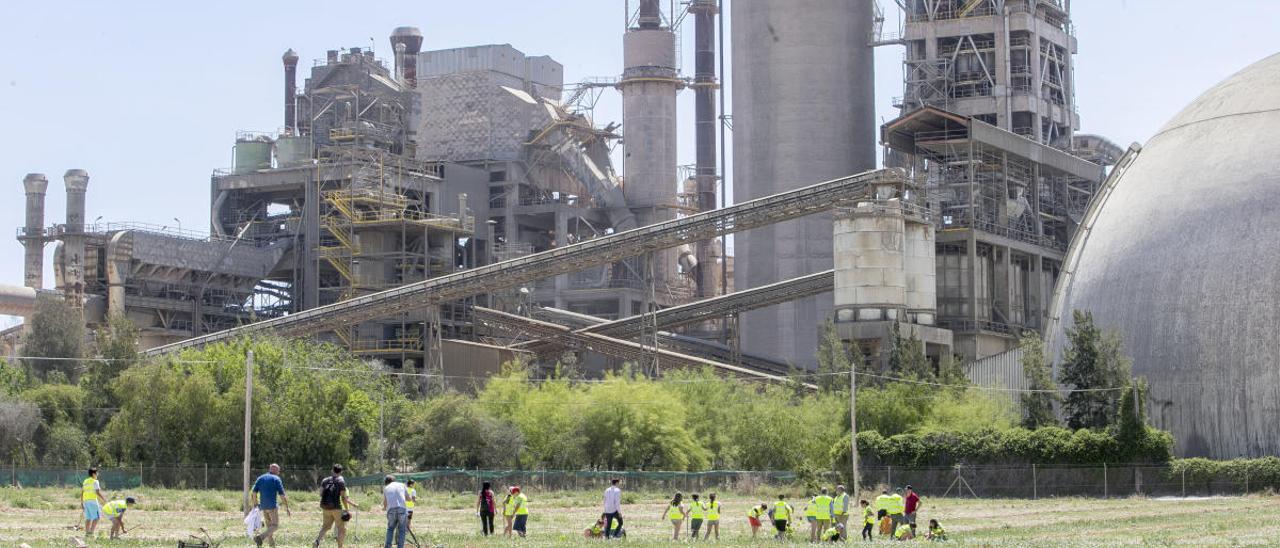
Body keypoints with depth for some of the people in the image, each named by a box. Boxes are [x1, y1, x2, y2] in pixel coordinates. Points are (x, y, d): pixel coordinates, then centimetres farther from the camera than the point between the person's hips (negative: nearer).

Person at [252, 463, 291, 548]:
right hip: (272, 506, -6)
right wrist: (287, 508, -3)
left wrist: (255, 505, 12)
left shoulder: (260, 478, 11)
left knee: (269, 526, 16)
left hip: (263, 506, 6)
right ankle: (260, 537, -22)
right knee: (275, 525, -1)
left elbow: (254, 492, 4)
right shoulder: (276, 479, -2)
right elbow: (282, 495, -7)